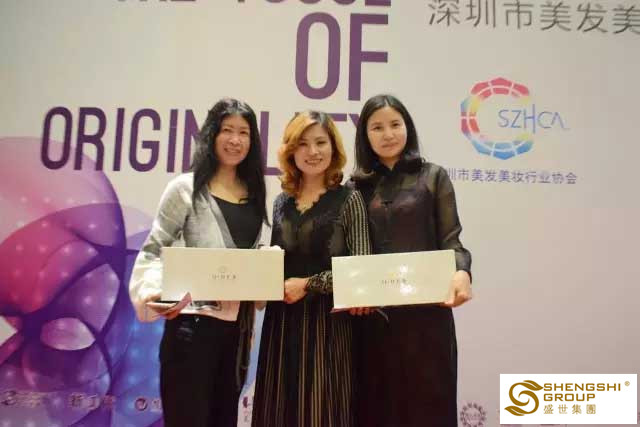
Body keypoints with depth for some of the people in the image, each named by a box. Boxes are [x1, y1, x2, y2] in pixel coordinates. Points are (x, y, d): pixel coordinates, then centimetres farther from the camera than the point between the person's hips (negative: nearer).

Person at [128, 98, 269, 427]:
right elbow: (153, 250, -6)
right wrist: (154, 291, -23)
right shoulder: (186, 188, -5)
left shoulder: (254, 192, 11)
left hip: (239, 324, 6)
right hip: (193, 322, -6)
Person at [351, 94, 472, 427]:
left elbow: (450, 240, -2)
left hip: (426, 309, -2)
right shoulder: (357, 185, 9)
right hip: (372, 312, 2)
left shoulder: (433, 176, 3)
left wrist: (461, 272, -22)